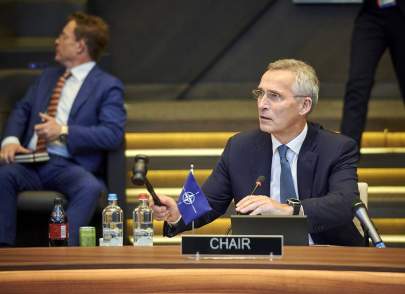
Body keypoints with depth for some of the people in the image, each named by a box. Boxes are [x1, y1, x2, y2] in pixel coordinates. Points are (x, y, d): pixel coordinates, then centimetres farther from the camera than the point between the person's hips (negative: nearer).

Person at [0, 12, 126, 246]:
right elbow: (22, 109, 19)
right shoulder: (48, 76, 24)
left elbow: (113, 134, -9)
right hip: (31, 162, 5)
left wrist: (64, 132, -18)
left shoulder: (108, 86, 3)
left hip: (69, 166, -4)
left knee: (90, 188, -37)